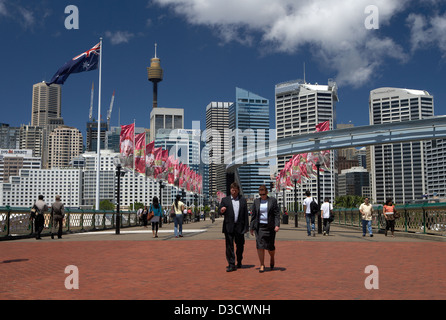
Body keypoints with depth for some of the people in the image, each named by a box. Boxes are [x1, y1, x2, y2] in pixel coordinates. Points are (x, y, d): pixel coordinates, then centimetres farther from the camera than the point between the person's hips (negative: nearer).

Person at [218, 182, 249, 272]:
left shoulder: (243, 200, 11)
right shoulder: (225, 200, 9)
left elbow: (245, 214, 8)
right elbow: (219, 210, 6)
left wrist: (246, 227, 3)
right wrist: (221, 210, -19)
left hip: (239, 227, 1)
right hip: (229, 227, -1)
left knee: (240, 245, 8)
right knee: (229, 246, -3)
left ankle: (239, 262, 29)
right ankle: (231, 265, 2)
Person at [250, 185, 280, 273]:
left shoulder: (273, 200, 3)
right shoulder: (256, 201, 8)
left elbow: (277, 214, -1)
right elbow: (253, 215, 11)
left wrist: (277, 225, -12)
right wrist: (252, 227, 8)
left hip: (270, 227, -1)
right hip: (259, 226, 1)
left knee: (270, 246, 3)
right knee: (260, 246, -7)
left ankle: (272, 258, 35)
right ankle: (262, 265, 1)